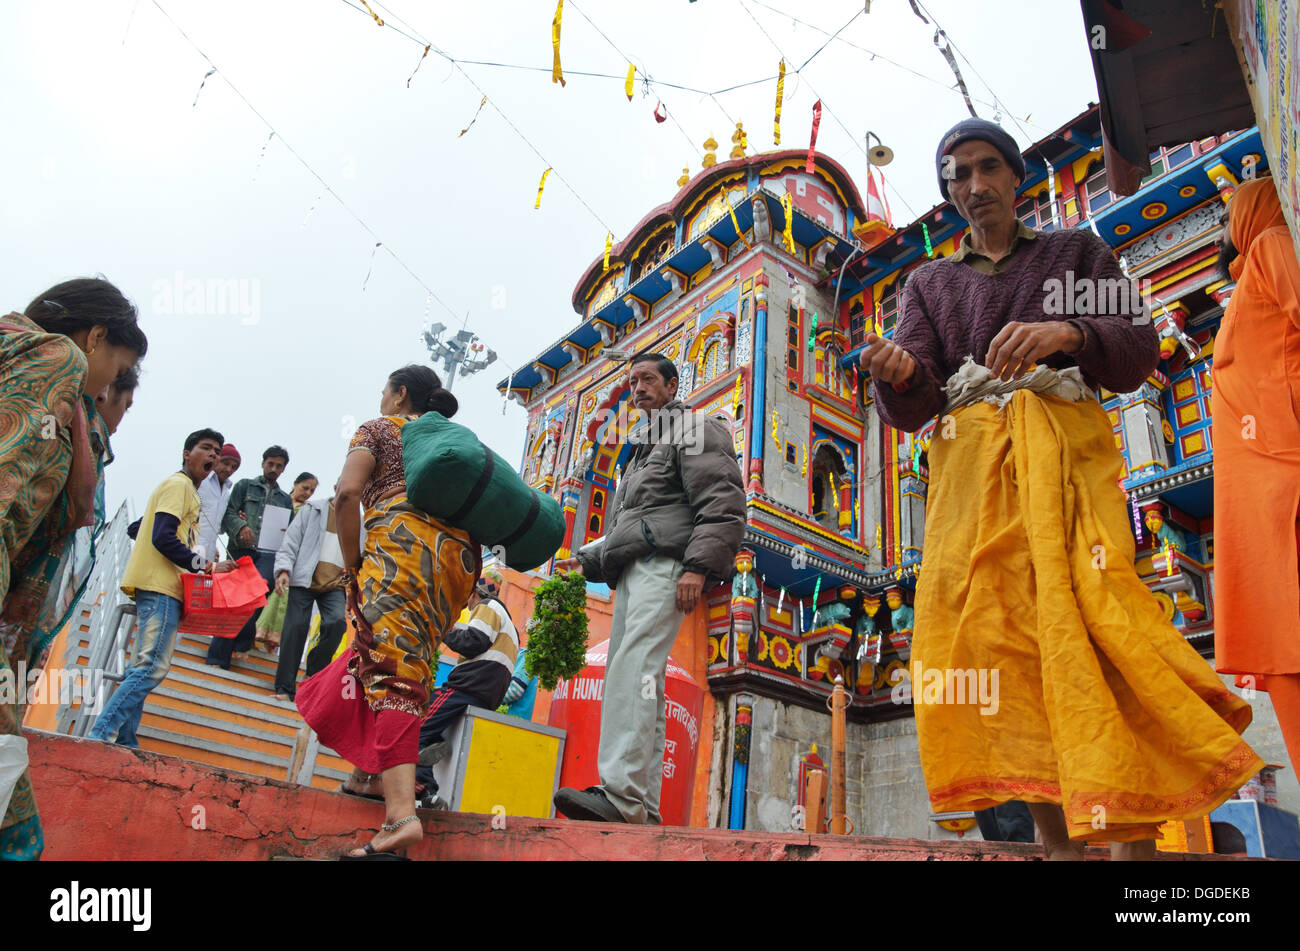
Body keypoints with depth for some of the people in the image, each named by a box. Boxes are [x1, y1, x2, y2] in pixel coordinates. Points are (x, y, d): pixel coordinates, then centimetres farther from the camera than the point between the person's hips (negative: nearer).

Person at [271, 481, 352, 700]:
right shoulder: (312, 510, 5)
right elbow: (290, 542, 0)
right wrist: (283, 570, -15)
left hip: (335, 586, 2)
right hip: (305, 581, -1)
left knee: (337, 622, -22)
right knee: (296, 628, -8)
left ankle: (315, 672, -1)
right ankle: (284, 687, 3)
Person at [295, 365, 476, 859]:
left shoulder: (378, 429, 15)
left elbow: (347, 493, -2)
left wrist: (352, 565, 5)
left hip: (404, 541, -7)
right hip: (460, 555, 7)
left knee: (393, 669, -16)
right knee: (404, 660, 21)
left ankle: (402, 814, -30)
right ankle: (370, 772, 21)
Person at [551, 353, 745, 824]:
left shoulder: (694, 430, 7)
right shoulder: (644, 448, 35)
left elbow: (723, 506, -9)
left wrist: (698, 566, -21)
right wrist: (585, 559, 24)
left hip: (665, 563, -10)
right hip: (631, 571, 10)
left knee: (633, 667, -26)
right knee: (638, 681, 2)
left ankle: (622, 793, -35)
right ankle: (644, 810, 1)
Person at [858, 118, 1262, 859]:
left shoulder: (1078, 252, 19)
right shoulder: (931, 283, 22)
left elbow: (1139, 354, 5)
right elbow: (914, 409, 8)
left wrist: (1069, 334, -16)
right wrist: (899, 376, -17)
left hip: (1063, 456, -2)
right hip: (971, 470, 2)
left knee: (1087, 619, -20)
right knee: (995, 635, -9)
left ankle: (1137, 840, -17)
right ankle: (1058, 841, -2)